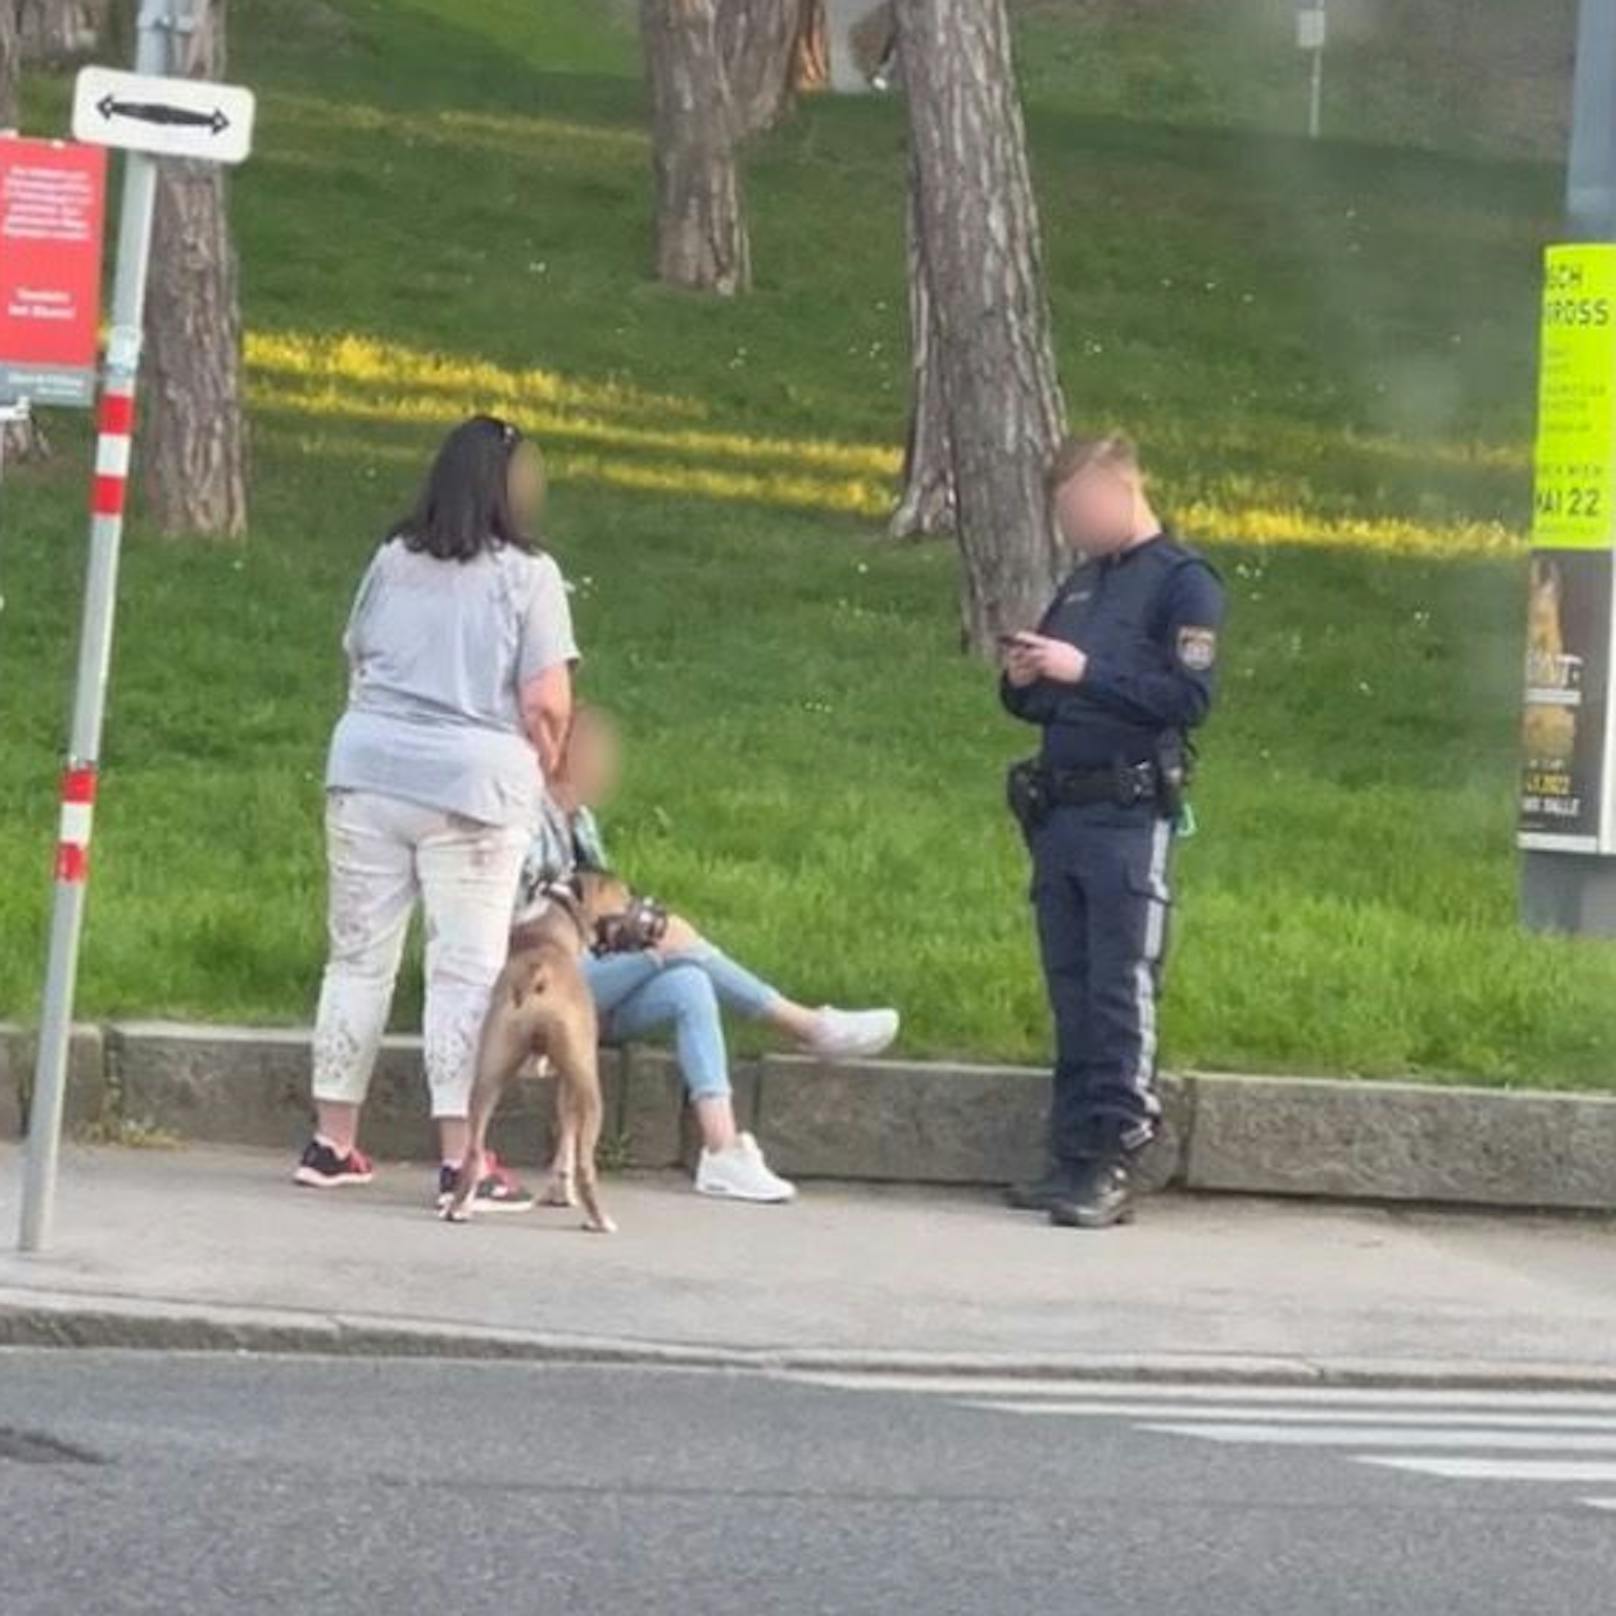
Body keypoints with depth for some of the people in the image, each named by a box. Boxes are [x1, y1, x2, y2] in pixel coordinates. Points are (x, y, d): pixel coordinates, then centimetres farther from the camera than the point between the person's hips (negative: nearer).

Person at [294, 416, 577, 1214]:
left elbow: (356, 665, 15)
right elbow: (547, 704, -10)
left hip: (368, 768, 4)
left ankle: (332, 1142, 16)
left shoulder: (393, 562, 8)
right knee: (465, 969, 0)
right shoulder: (528, 576, -5)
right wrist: (540, 774, 8)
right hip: (476, 782, -4)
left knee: (358, 957, 11)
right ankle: (461, 1158, -2)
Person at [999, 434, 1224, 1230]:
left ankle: (1113, 1167, -11)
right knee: (1071, 992, 8)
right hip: (1057, 812, 8)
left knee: (1121, 993, -9)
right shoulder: (1080, 585, 20)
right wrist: (1024, 683, 2)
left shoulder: (1182, 582, -3)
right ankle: (1072, 1155, 11)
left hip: (1129, 819, -7)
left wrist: (1084, 672, -19)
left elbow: (1189, 696, -15)